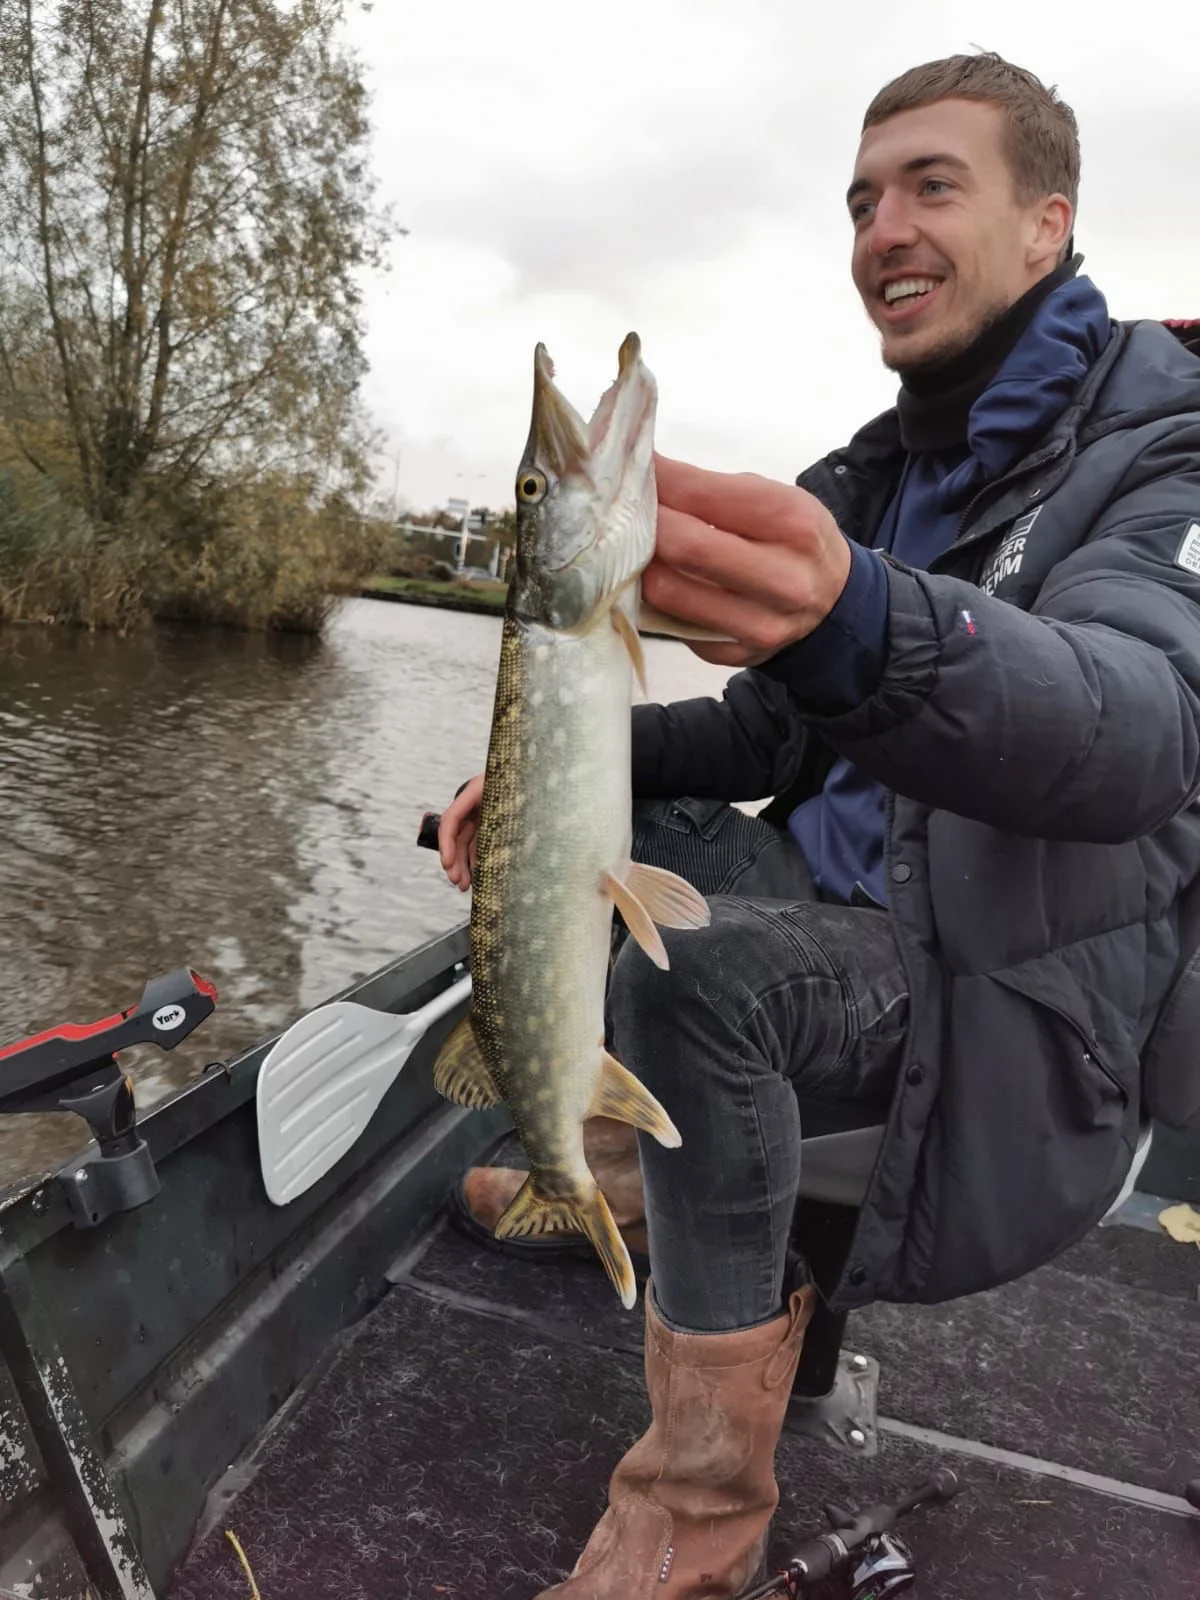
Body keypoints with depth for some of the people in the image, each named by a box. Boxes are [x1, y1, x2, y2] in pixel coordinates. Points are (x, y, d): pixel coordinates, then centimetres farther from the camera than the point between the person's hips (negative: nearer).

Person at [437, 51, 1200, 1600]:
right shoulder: (873, 473, 10)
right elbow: (776, 725, 11)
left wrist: (862, 624, -55)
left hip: (1004, 990, -7)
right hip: (846, 890, 8)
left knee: (690, 961, -32)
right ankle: (622, 1159, 19)